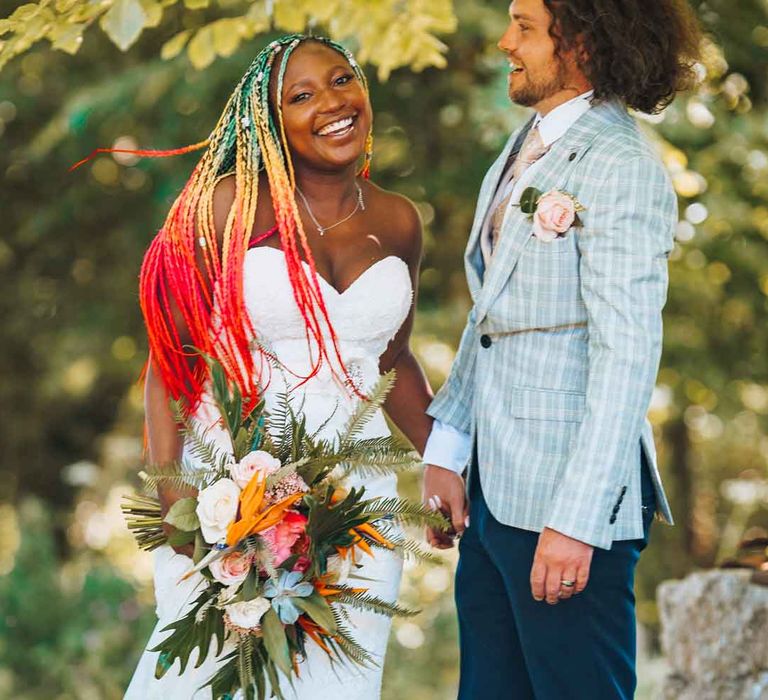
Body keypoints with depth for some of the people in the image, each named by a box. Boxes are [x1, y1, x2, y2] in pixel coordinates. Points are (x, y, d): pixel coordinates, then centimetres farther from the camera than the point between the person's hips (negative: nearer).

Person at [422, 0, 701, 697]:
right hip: (493, 491, 9)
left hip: (567, 500, -9)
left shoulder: (619, 166, -13)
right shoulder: (523, 151, 14)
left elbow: (627, 356, -18)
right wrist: (445, 452, 11)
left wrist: (576, 520, -21)